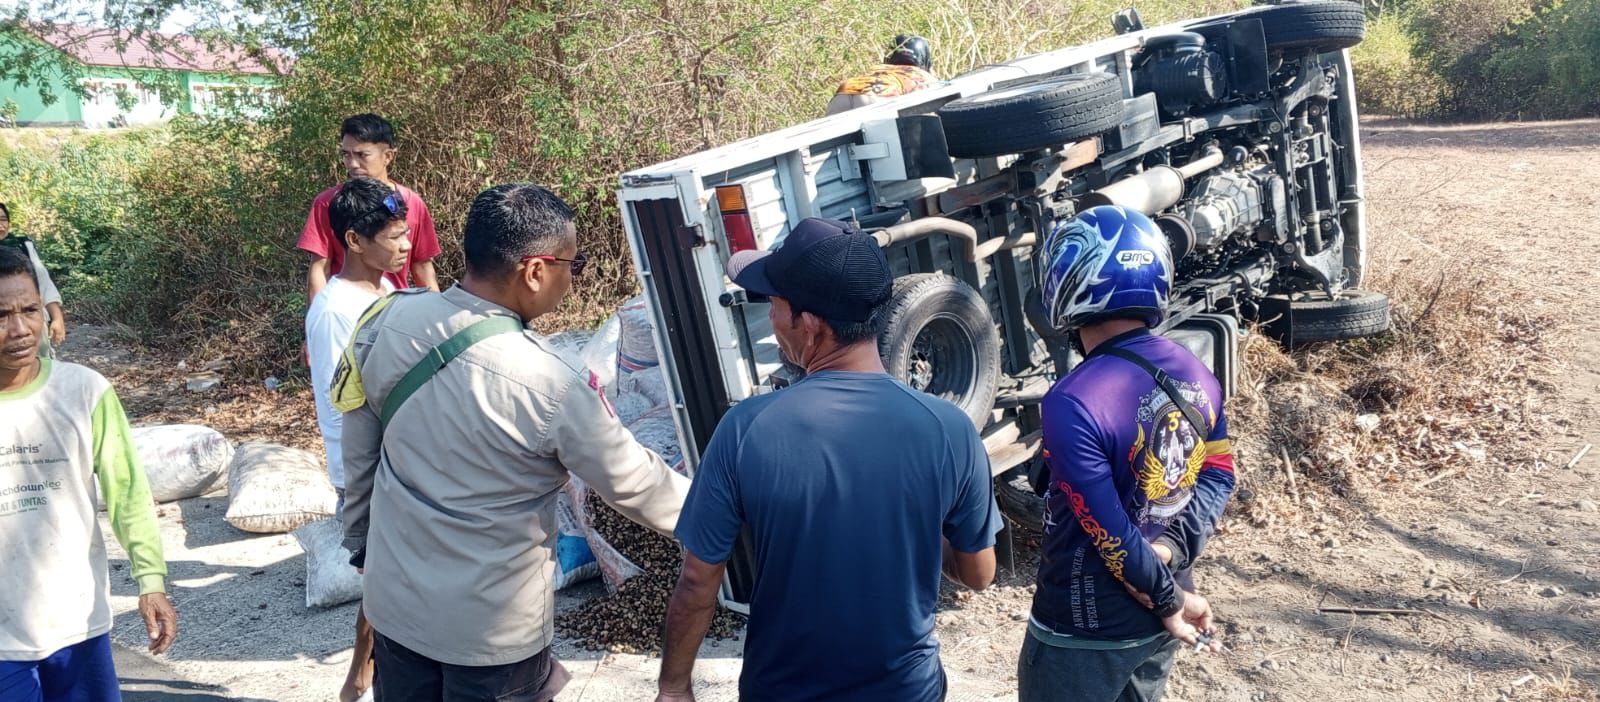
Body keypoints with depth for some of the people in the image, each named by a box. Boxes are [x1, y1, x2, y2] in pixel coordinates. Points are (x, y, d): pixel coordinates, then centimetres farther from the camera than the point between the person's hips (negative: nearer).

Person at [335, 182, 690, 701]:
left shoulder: (387, 322, -11)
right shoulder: (548, 386, -26)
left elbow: (358, 455, 3)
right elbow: (636, 487, -13)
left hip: (395, 600, 5)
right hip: (492, 628, -5)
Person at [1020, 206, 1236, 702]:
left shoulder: (1073, 402, -27)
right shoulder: (1196, 373, -4)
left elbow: (1111, 531, -24)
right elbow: (1220, 474, 3)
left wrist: (1170, 600, -10)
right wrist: (1173, 545, -9)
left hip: (1085, 631, -7)